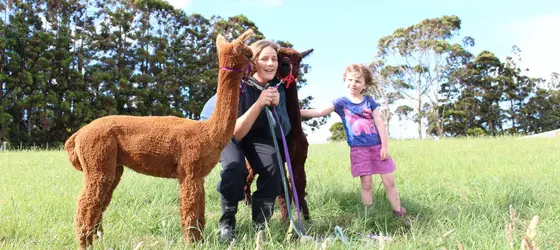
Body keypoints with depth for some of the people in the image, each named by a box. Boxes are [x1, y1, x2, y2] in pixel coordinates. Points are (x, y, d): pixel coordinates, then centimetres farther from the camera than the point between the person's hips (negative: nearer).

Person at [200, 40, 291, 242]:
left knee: (273, 166, -21)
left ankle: (260, 225, -4)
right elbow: (235, 133, -34)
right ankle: (227, 222, -7)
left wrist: (276, 105, -35)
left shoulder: (277, 87, -16)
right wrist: (259, 104, -43)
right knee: (235, 167, -31)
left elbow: (283, 133, -19)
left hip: (254, 133, 4)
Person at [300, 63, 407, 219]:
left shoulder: (369, 101, 3)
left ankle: (399, 213, 18)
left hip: (377, 146, 1)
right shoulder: (341, 102, 0)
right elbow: (320, 112, -12)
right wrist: (297, 111, -24)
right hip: (358, 149, -1)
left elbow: (380, 124, 2)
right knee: (366, 184, 2)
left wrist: (384, 146, -5)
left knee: (389, 181, 5)